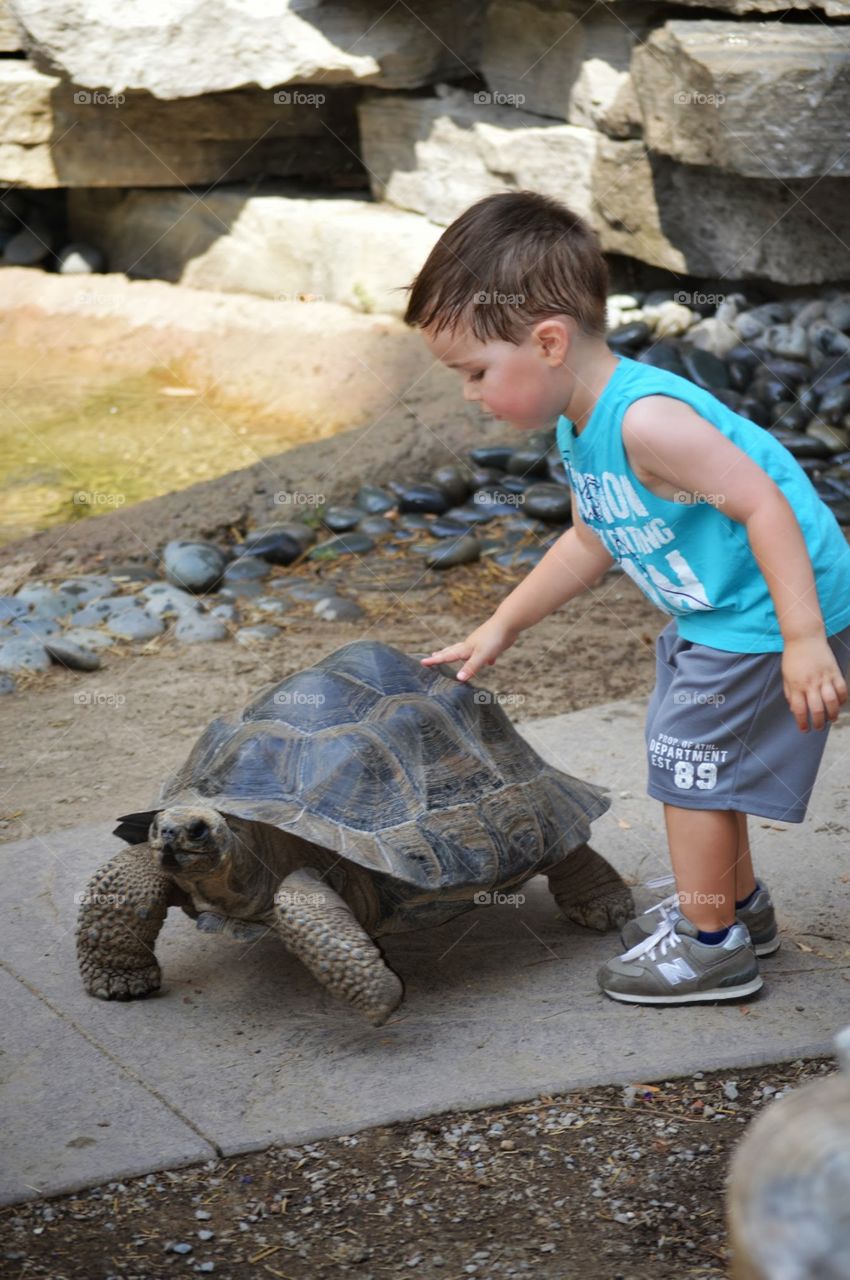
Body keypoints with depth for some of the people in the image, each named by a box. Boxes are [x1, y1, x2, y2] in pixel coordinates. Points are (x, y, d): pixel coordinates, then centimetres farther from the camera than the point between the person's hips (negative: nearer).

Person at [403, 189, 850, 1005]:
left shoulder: (645, 420, -31)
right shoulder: (581, 427, 2)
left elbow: (763, 504, -32)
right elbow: (591, 542, 16)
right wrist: (500, 628, 21)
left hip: (770, 615, -10)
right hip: (716, 616, 10)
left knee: (689, 760, -1)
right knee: (695, 756, 22)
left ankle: (710, 946, 14)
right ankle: (737, 903, 40)